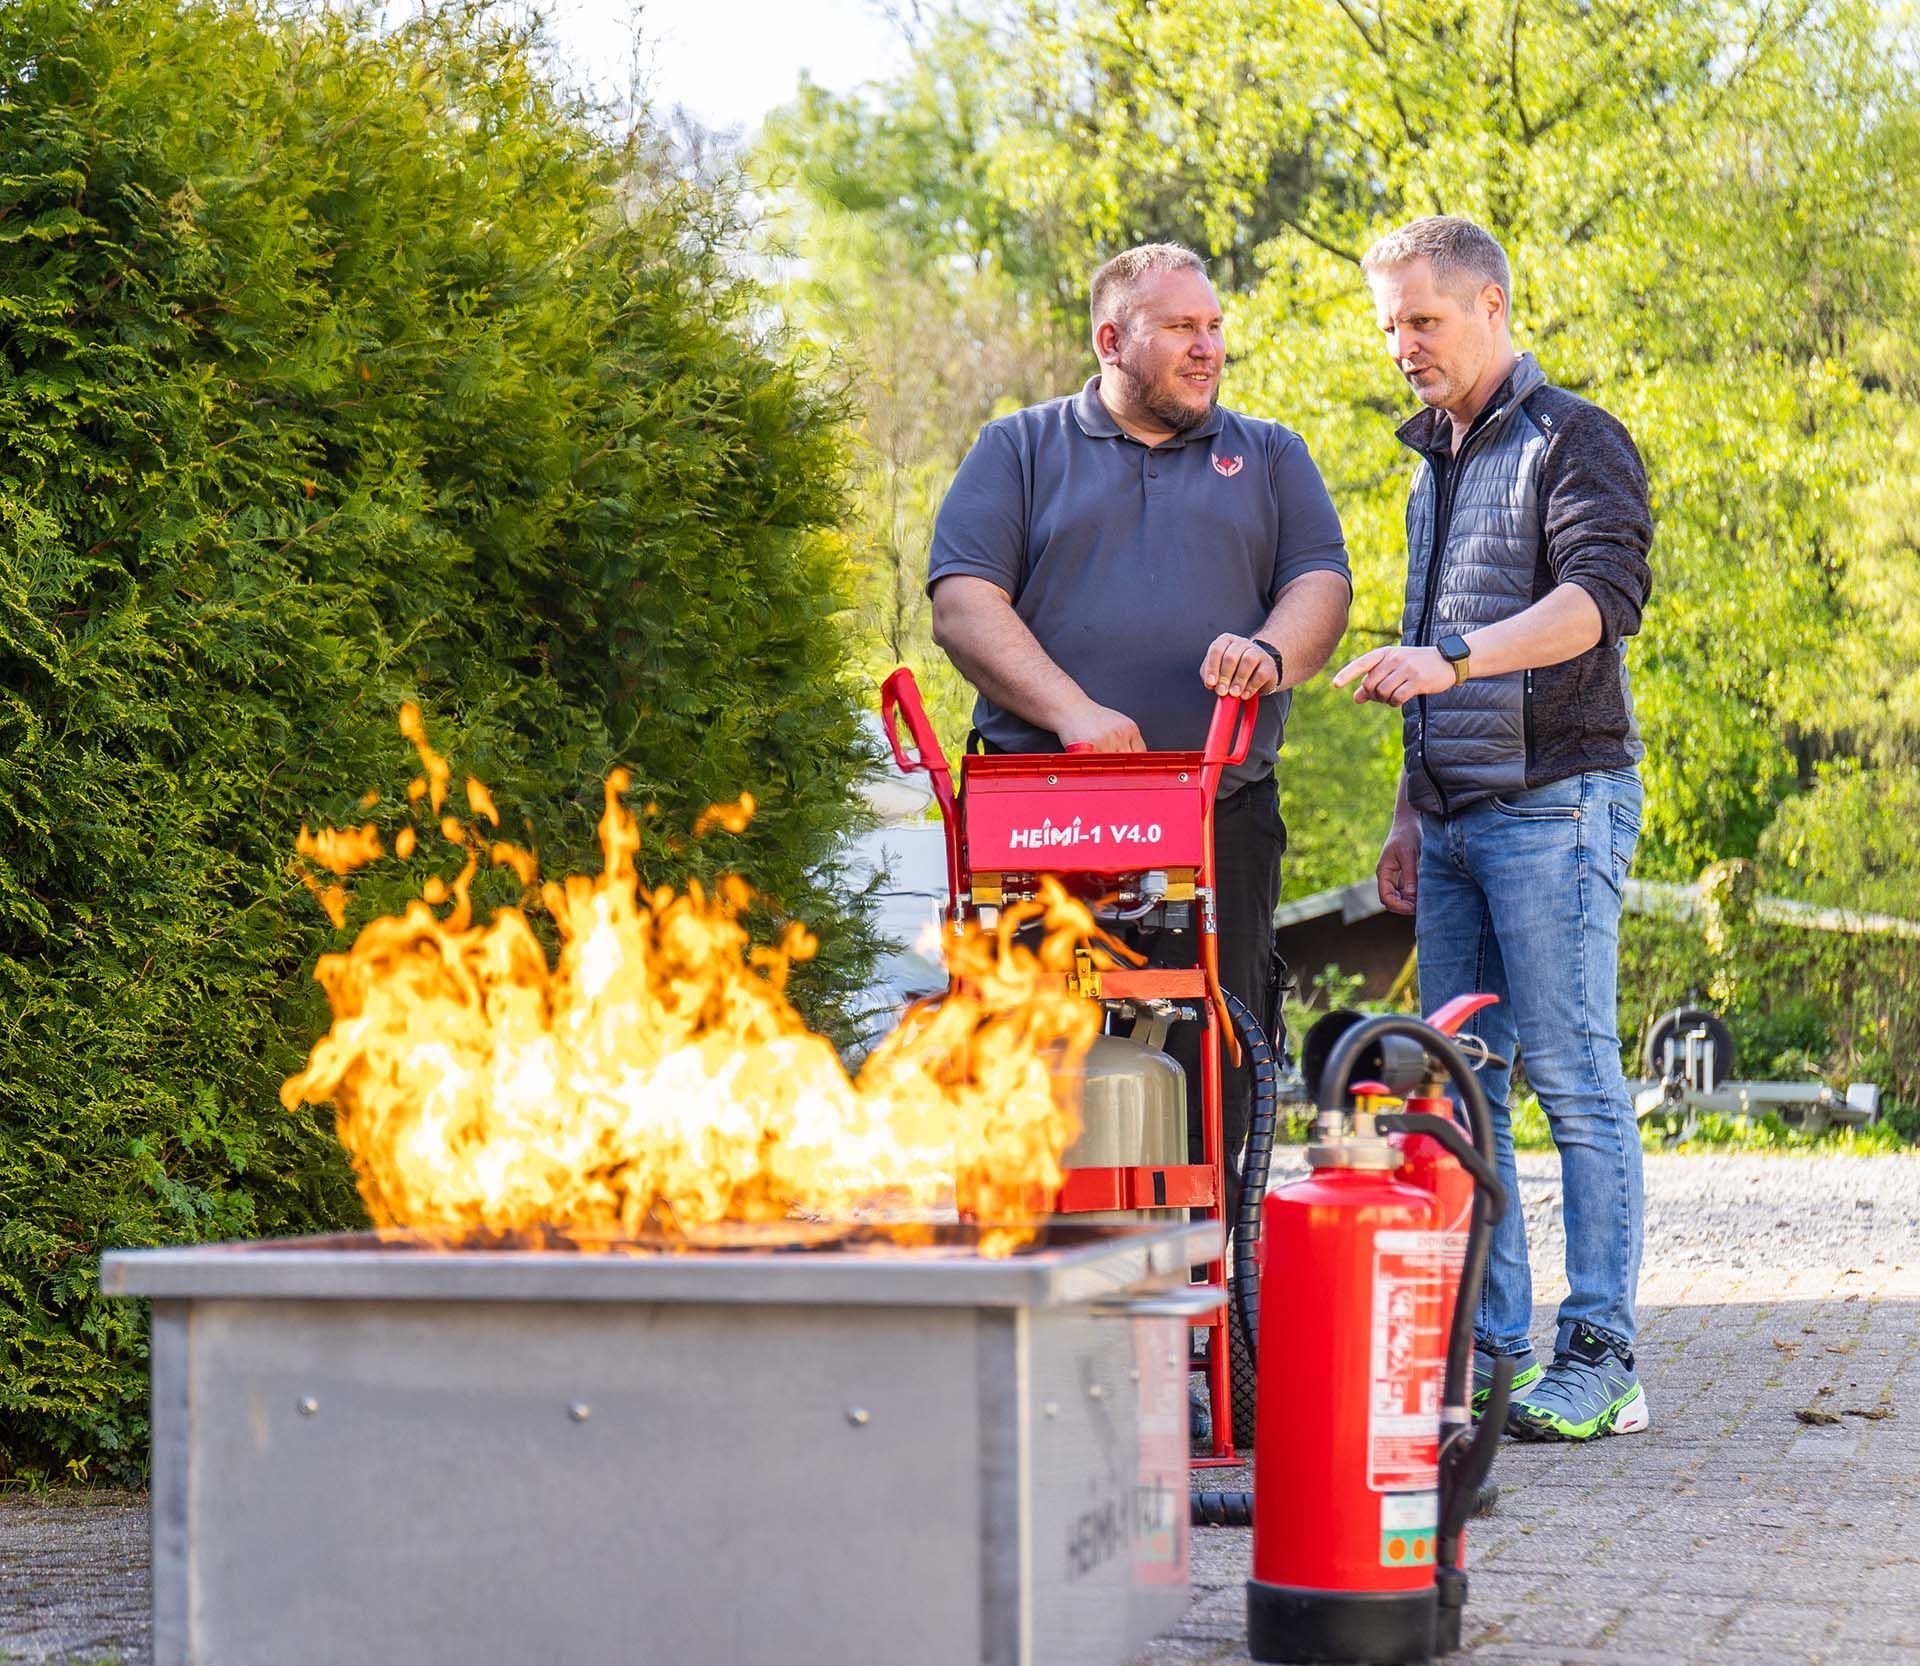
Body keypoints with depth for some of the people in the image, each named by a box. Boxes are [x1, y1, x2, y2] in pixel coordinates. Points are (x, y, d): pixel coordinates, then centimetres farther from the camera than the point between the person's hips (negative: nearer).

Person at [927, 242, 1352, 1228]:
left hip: (1223, 821, 2)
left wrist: (1269, 652, -14)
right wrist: (1071, 711, -13)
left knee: (1212, 1072, -2)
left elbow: (1321, 583, 9)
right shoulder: (1020, 450, 13)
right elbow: (963, 602, 1)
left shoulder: (1268, 457, 20)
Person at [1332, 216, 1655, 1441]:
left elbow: (1605, 593, -21)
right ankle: (1491, 1346, 10)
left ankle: (1600, 1359, -6)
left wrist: (1454, 657, -33)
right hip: (1455, 812, 8)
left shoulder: (1575, 441, -4)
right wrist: (1410, 817, 22)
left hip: (1554, 801, -8)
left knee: (1574, 1080, -8)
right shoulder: (1438, 461, 22)